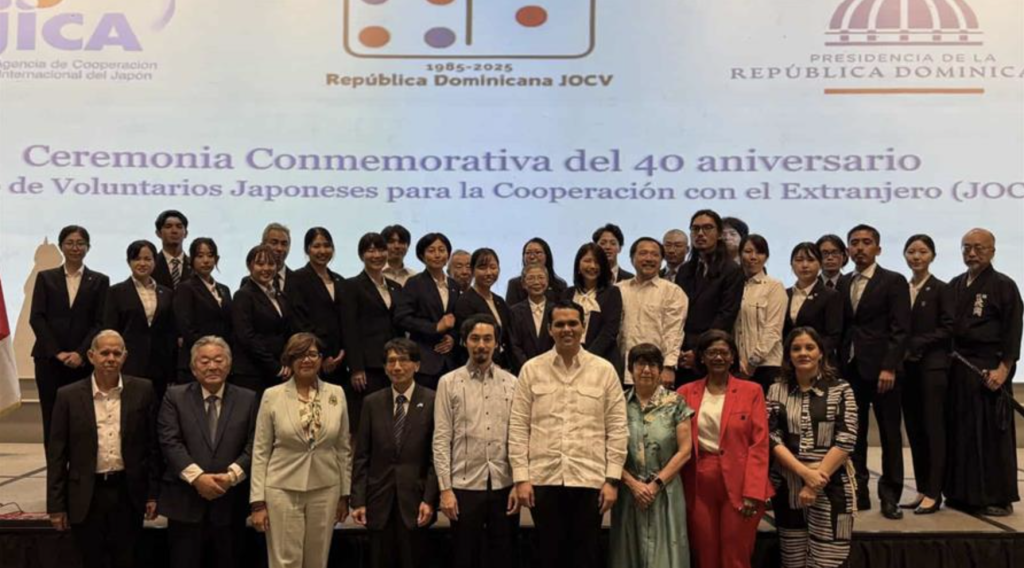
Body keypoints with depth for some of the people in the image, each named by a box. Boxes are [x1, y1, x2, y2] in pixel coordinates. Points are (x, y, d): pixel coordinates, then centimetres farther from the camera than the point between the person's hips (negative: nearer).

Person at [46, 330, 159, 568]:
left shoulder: (142, 390, -2)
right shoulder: (69, 396, -3)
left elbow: (153, 445, 2)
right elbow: (57, 454, 0)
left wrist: (153, 493, 1)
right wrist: (56, 505, -2)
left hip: (129, 493, 0)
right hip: (86, 496, 0)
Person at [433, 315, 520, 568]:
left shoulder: (512, 383, 5)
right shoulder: (449, 383, 1)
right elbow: (441, 439, -2)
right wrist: (445, 488, -7)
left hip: (504, 484, 2)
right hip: (465, 485, -1)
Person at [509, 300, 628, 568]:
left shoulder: (604, 370, 2)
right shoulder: (531, 369, 3)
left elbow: (617, 429, 2)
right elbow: (518, 427, 2)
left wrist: (612, 479, -4)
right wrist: (521, 477, -4)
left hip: (590, 480, 0)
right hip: (544, 479, 0)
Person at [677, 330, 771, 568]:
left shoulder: (751, 391, 2)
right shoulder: (686, 392, 6)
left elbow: (759, 444, -3)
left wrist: (753, 492, -11)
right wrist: (679, 488, -1)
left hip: (738, 486, -2)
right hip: (699, 486, 2)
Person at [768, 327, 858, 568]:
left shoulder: (840, 389, 0)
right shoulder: (777, 391, 6)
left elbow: (846, 441, -7)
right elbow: (772, 438, -1)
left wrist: (816, 481, -13)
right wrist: (804, 472, -14)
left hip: (830, 487, -2)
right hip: (788, 487, 2)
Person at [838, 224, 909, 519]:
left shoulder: (894, 281, -1)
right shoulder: (843, 283, 13)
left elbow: (900, 329, -8)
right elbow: (841, 327, 12)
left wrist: (889, 368, -16)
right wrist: (838, 362, 3)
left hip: (881, 369, -4)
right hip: (850, 368, 4)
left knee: (890, 434, 3)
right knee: (853, 433, 5)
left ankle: (890, 496, 11)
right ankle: (858, 492, 14)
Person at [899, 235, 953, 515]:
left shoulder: (941, 289, -2)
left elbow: (947, 328, -8)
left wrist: (914, 345, -13)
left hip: (932, 366, -5)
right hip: (907, 367, 5)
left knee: (933, 428, -2)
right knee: (914, 430, 7)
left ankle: (934, 494, 2)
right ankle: (922, 490, 13)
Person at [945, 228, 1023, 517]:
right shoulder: (955, 286, 12)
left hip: (989, 368, -5)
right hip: (958, 367, 5)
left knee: (991, 432, -1)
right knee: (959, 430, 8)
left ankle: (998, 497, 9)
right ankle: (961, 492, 17)